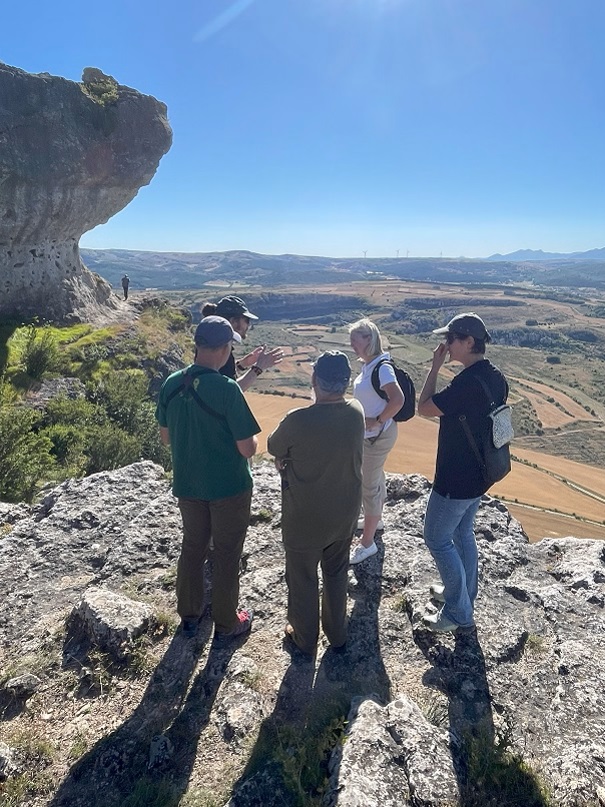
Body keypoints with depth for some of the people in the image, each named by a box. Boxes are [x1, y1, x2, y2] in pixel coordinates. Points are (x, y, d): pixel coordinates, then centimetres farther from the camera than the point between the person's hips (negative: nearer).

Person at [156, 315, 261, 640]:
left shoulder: (171, 384, -7)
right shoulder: (227, 389, -25)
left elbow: (165, 437, 5)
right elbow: (247, 449, -21)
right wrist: (249, 437, 0)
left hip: (187, 484, 5)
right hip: (229, 488, -5)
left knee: (192, 547, 23)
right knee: (226, 555, 13)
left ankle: (189, 615, 39)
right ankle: (226, 623, 30)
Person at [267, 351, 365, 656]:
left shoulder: (297, 421, -28)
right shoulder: (357, 413, -12)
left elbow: (273, 449, -9)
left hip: (304, 518, -4)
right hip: (345, 513, 5)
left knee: (302, 578, 18)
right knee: (336, 573, 25)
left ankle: (305, 639, 39)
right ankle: (337, 634, 44)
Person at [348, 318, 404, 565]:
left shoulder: (382, 367, -23)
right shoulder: (368, 365, 3)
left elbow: (397, 400, -32)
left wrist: (377, 421, -23)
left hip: (378, 435, -9)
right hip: (370, 433, 9)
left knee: (369, 485, 0)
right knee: (375, 478, 24)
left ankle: (367, 542, 12)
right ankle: (374, 519, 45)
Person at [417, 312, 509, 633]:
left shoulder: (466, 382, -29)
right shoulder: (496, 378, 1)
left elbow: (424, 408, -19)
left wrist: (435, 366, -14)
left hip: (455, 479, -9)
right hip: (479, 474, 9)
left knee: (437, 539, 6)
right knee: (463, 533, 23)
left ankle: (458, 613, 18)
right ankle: (462, 594, 40)